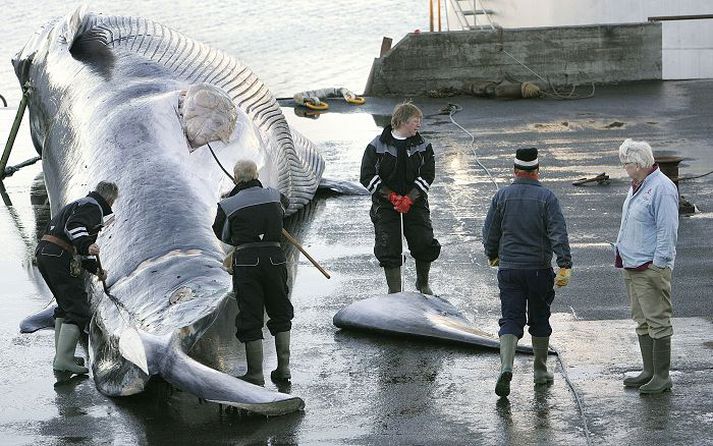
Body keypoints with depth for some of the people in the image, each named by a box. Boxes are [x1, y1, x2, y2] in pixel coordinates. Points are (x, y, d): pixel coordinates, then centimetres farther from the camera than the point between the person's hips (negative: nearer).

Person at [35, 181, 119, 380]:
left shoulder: (77, 205, 32)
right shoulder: (92, 207, -1)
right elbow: (73, 226, -21)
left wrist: (96, 269, 32)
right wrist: (87, 246, -34)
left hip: (43, 253, 10)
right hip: (59, 257, -10)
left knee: (66, 305, 23)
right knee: (79, 310, -11)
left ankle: (61, 355, 25)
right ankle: (63, 360, -19)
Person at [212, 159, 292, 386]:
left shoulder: (228, 205, -1)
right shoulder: (274, 196, 7)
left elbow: (221, 235, 10)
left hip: (246, 259, -2)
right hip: (275, 257, 2)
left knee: (250, 317, 4)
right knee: (280, 313, 18)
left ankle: (256, 374, 5)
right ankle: (283, 367, 17)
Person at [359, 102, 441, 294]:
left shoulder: (423, 146, 4)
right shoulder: (377, 146, -3)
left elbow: (427, 175, -3)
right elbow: (367, 177, -6)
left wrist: (409, 199, -16)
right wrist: (392, 196, -14)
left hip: (415, 202, 2)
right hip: (385, 205, -2)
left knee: (425, 245, -7)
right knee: (389, 250, -6)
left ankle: (423, 284, 19)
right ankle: (394, 293, 6)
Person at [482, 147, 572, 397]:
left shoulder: (502, 196, 0)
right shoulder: (546, 197, -6)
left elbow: (489, 233, 6)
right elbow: (559, 234, -14)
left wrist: (493, 256, 23)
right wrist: (564, 266, -15)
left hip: (508, 269, 1)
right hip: (539, 269, -1)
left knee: (511, 320, 1)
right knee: (539, 320, 14)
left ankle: (506, 367, -20)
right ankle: (540, 371, 23)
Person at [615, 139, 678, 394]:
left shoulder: (662, 189, -15)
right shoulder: (636, 186, 15)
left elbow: (668, 231, -18)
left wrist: (657, 265, -19)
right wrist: (621, 253, 21)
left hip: (651, 268, -10)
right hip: (631, 267, 10)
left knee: (658, 322, -5)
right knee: (642, 322, 14)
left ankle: (662, 377, 0)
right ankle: (649, 372, 22)